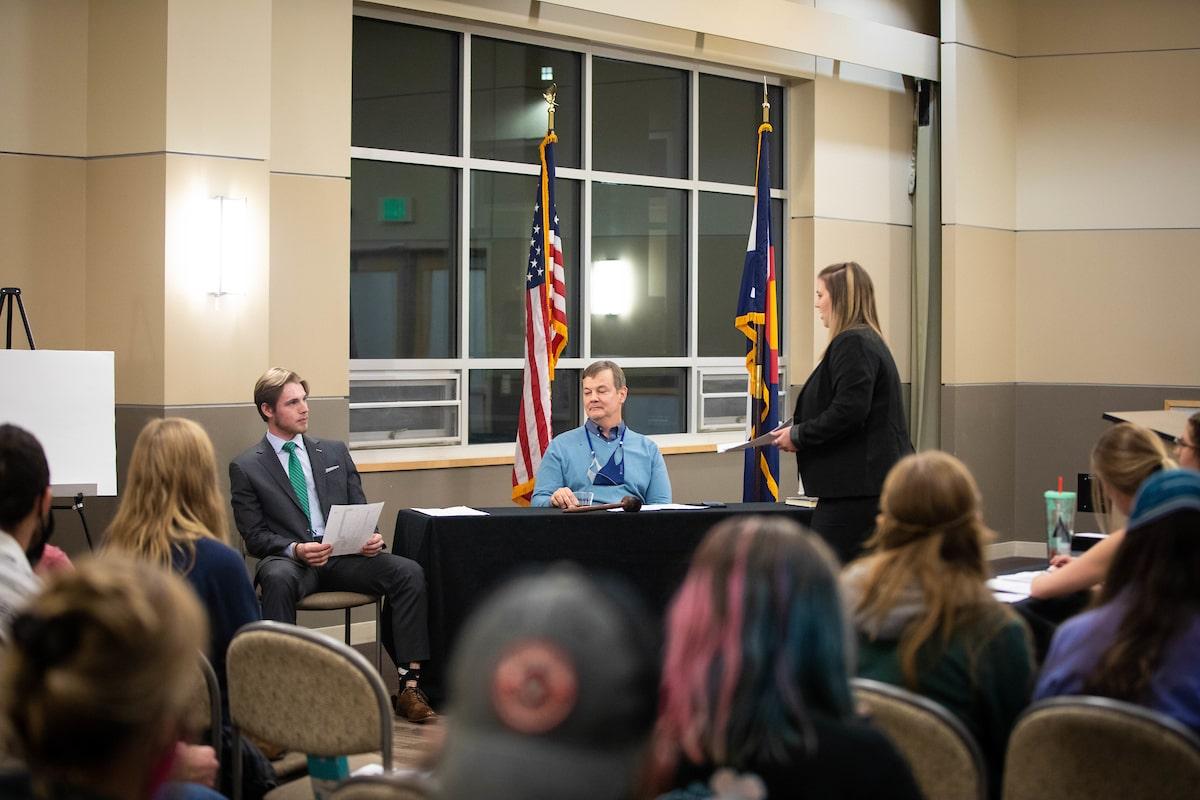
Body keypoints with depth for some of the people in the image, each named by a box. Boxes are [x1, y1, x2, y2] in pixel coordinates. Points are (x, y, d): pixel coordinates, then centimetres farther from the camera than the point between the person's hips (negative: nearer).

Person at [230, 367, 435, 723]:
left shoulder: (335, 451, 18)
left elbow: (360, 509, 19)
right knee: (278, 578, -40)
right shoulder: (246, 467, 6)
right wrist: (294, 549, -19)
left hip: (345, 554, 4)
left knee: (409, 572, -23)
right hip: (289, 558, -3)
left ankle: (409, 686, -23)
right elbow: (255, 536, 1)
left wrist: (370, 538, -5)